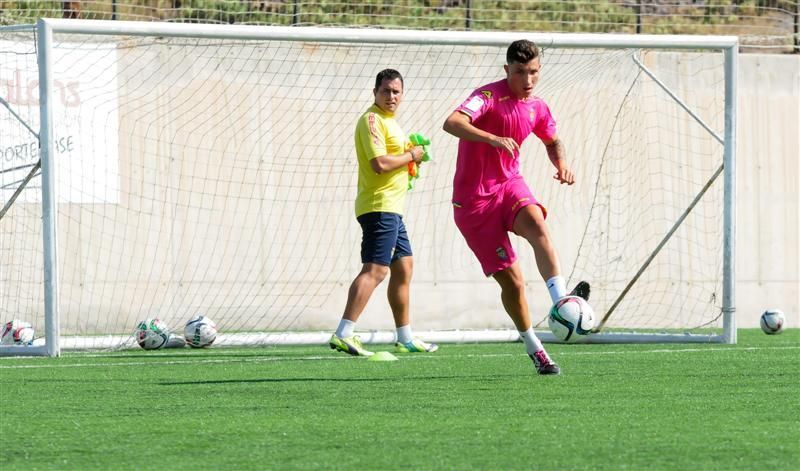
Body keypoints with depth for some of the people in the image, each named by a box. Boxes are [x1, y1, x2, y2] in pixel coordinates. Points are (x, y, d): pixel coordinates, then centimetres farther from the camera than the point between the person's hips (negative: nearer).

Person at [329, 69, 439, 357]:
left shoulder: (389, 122, 19)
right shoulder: (372, 120, -13)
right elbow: (380, 163, -24)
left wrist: (409, 157, 12)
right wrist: (411, 155, -10)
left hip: (391, 208, 11)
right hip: (379, 206, -11)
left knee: (403, 267, 16)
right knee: (375, 270, -18)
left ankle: (405, 339, 24)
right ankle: (342, 335, -25)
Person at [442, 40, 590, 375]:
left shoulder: (536, 108, 6)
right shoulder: (490, 96, -15)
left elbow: (552, 140, 27)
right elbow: (452, 123, -33)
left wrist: (561, 163, 5)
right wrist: (493, 139, -49)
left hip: (509, 184, 4)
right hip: (473, 199, -4)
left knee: (537, 225, -32)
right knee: (512, 280, -5)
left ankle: (562, 301, -49)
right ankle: (534, 349, 13)